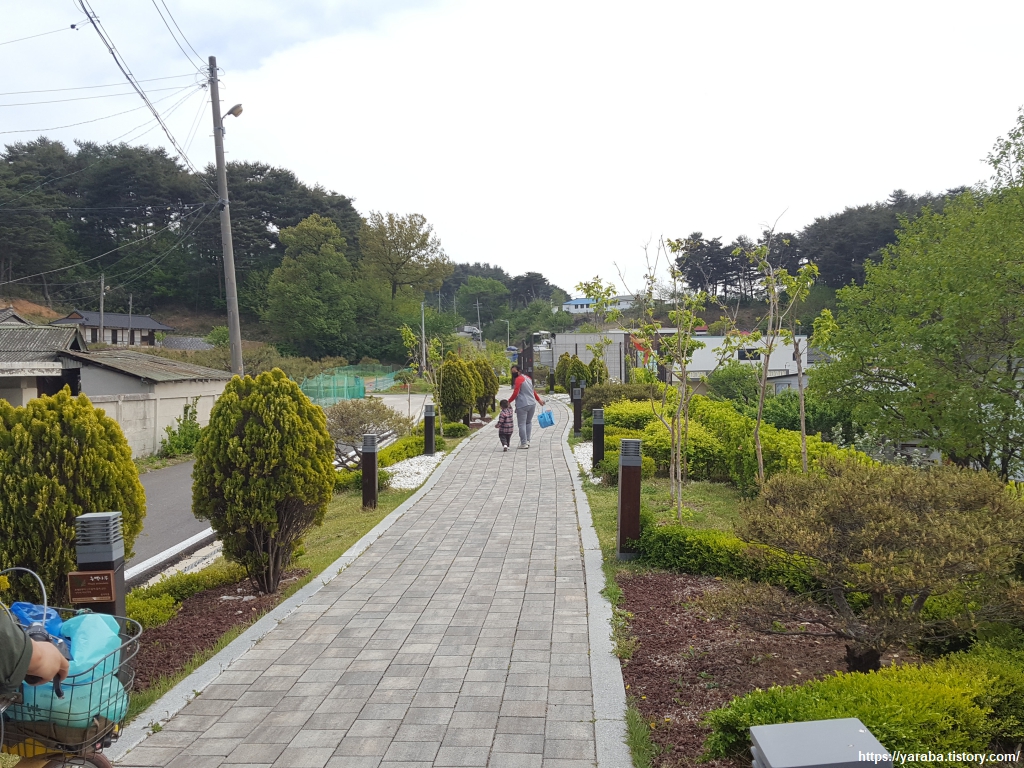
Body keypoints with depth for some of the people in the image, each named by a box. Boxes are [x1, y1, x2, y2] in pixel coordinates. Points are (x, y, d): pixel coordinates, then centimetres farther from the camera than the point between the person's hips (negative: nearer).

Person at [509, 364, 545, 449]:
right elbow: (533, 391, 25)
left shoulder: (518, 379, -10)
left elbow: (515, 394, -16)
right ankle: (527, 440, 15)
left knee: (522, 424, -2)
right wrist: (539, 400, 33)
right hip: (532, 404, 8)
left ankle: (524, 443, -3)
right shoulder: (527, 378, 16)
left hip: (522, 405, -8)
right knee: (529, 422, 20)